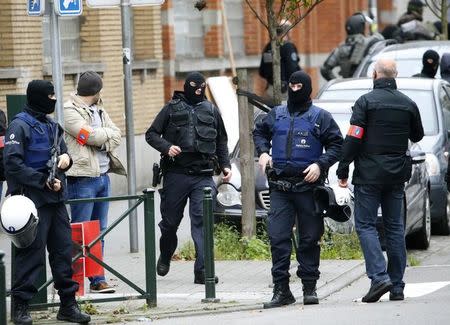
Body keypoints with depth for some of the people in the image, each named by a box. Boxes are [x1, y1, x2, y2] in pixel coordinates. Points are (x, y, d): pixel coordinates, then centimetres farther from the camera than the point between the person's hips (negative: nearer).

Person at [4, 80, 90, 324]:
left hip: (55, 199, 8)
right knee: (31, 253, -5)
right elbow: (12, 164, -17)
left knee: (63, 251, 8)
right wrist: (44, 181, -18)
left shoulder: (51, 126, 16)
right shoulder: (20, 126, -9)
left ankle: (68, 304, 16)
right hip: (32, 200, -8)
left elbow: (63, 153, 22)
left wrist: (65, 158, -3)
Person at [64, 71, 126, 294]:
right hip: (82, 177, -8)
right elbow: (91, 135, -18)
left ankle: (98, 279, 12)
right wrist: (107, 134, 1)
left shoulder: (98, 110, 18)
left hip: (103, 175, 8)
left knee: (100, 231, 8)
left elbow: (116, 135, 10)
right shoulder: (69, 111, -8)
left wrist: (102, 138, -8)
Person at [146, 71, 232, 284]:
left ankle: (202, 270, -15)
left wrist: (225, 165, 12)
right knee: (170, 220, 8)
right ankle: (165, 257, 36)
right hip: (176, 174, -1)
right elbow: (151, 134, 5)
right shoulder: (172, 108, 5)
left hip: (203, 176, 1)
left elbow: (221, 141, 24)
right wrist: (167, 147, -13)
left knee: (202, 220, -11)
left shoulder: (211, 110, 14)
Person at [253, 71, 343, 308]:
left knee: (310, 239, 4)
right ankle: (281, 289, -2)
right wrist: (263, 152, 10)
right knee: (278, 237, -5)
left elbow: (336, 144, 2)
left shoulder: (320, 117, 3)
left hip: (308, 186, -2)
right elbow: (259, 132, 28)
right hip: (279, 187, 2)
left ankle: (309, 288, 12)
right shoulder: (276, 115, 13)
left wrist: (320, 164, -12)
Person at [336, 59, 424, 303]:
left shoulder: (366, 102, -8)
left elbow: (353, 138, -13)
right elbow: (417, 136, 20)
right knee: (395, 227, 9)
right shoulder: (408, 104, 6)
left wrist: (343, 170, -8)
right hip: (397, 173, 5)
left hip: (369, 173, -5)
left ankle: (379, 276, -17)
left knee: (365, 224, -1)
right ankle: (397, 287, 8)